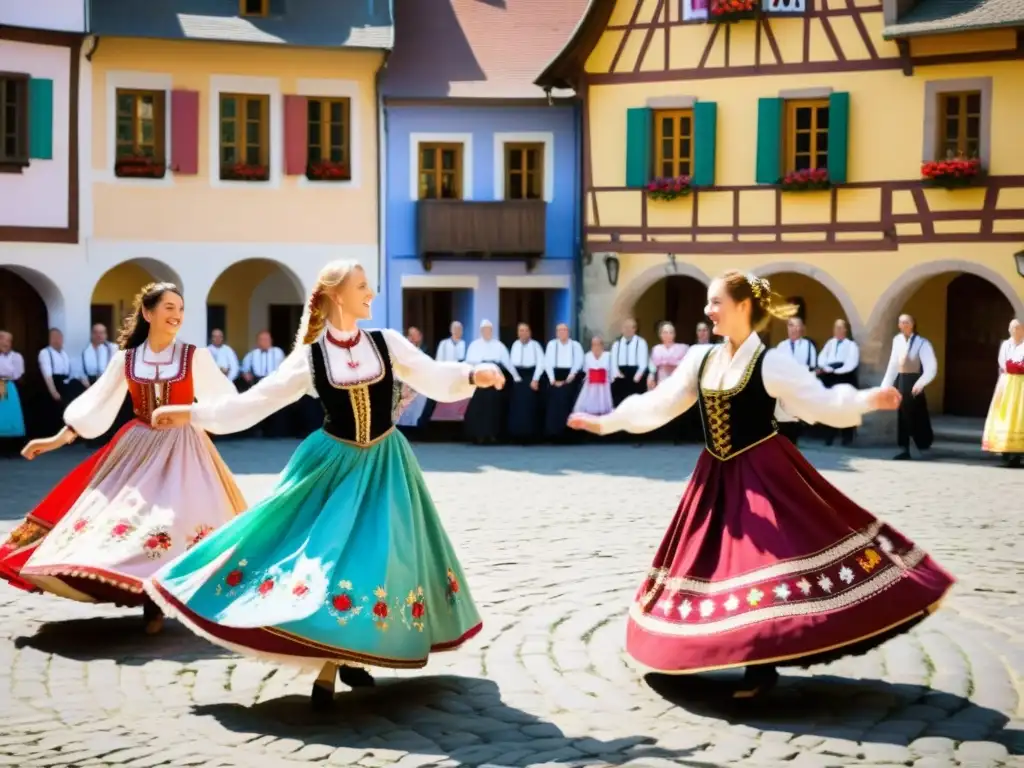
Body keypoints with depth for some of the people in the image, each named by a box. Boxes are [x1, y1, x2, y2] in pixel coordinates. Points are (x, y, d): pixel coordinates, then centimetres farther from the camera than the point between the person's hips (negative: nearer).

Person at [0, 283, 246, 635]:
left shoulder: (195, 356, -4)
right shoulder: (125, 359, 2)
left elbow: (224, 399, 2)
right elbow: (96, 404, 5)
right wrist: (58, 439, 2)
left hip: (182, 450, -2)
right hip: (138, 449, 3)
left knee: (178, 522, -13)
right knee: (132, 516, -3)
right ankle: (150, 600, 8)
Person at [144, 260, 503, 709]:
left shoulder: (387, 343, -4)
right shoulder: (309, 357, -8)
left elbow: (434, 378, -3)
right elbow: (255, 402, -5)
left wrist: (473, 376, -23)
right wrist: (193, 414, -9)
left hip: (384, 466, 2)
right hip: (333, 464, -2)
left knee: (377, 556, 3)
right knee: (329, 554, -4)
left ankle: (346, 654, 18)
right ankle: (329, 664, 7)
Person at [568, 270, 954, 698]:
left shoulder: (771, 362, -11)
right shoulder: (700, 359, 5)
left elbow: (820, 403, -14)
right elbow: (659, 404, 11)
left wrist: (867, 400, -28)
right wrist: (606, 422, 10)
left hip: (762, 475, -6)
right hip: (717, 478, 6)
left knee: (764, 563, -10)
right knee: (716, 561, 9)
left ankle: (762, 665, 0)